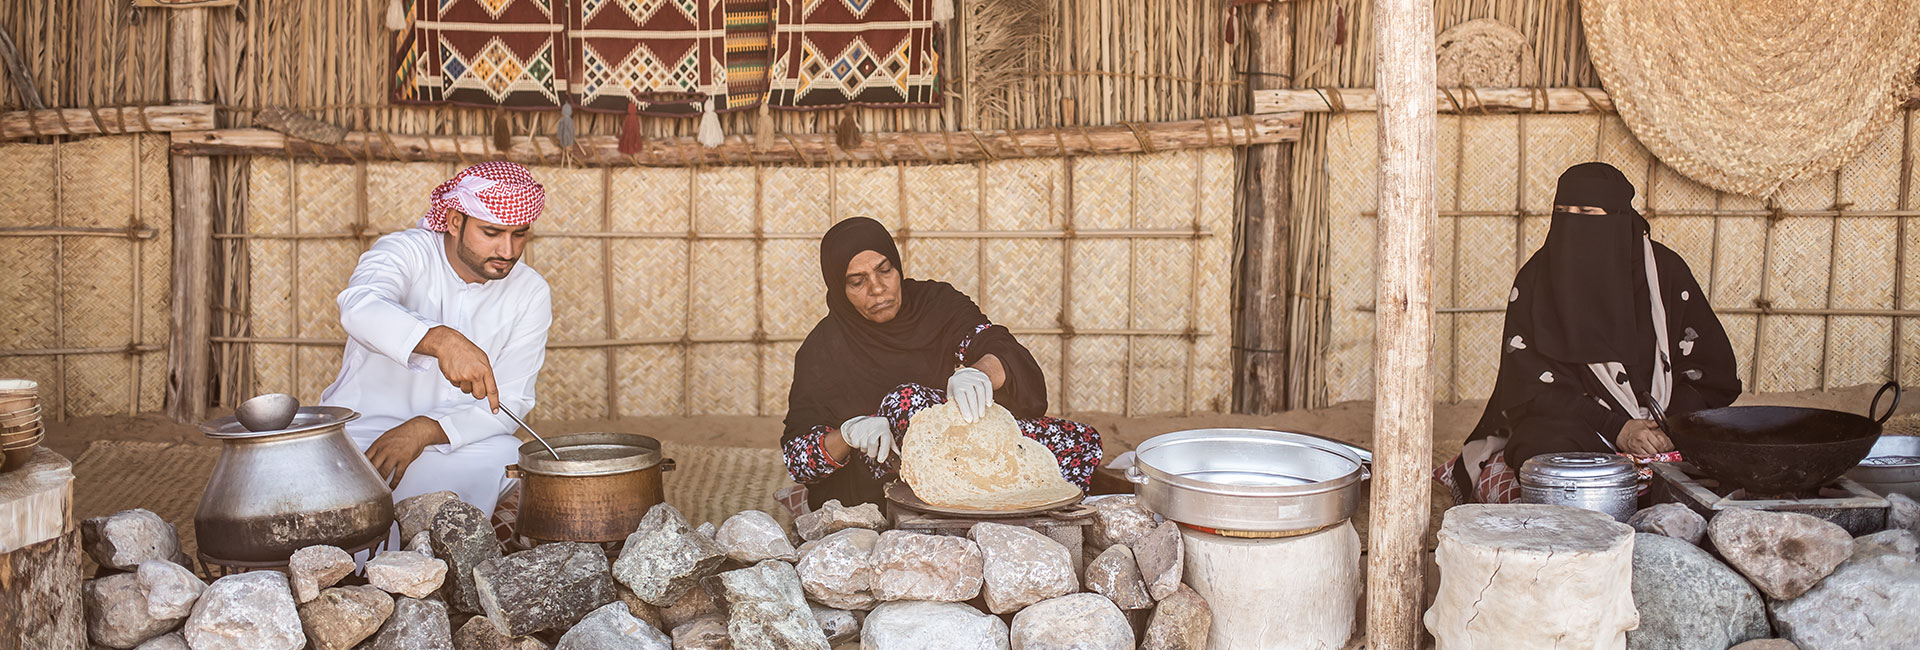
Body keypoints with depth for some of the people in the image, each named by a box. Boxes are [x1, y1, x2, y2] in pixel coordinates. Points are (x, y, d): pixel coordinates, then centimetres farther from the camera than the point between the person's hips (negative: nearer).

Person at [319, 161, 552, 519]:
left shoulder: (530, 293, -1)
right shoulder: (407, 251, -10)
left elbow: (510, 402, -6)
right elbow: (360, 307, -34)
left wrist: (426, 430, -23)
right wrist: (440, 340, -54)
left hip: (454, 439, 3)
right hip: (363, 429, -2)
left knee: (505, 457, -29)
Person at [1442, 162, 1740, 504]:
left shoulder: (1665, 271, 1)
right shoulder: (1537, 280, -2)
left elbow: (1715, 372, 5)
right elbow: (1535, 385, -8)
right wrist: (1615, 429, -20)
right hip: (1566, 420, -3)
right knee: (1552, 449, -37)